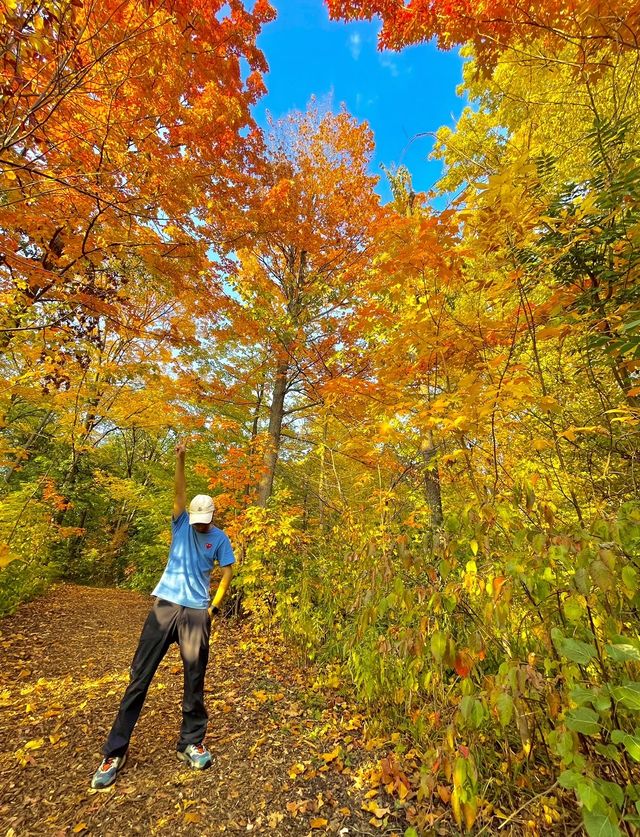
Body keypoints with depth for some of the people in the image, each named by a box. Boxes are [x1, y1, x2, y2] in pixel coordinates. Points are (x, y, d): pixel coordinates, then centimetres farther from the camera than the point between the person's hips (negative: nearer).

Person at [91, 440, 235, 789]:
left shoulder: (220, 538, 1)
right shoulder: (181, 524, 2)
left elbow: (227, 572, 8)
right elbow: (179, 492, -12)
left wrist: (214, 607, 3)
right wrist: (180, 459, -24)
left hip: (197, 612, 0)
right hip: (165, 605, 0)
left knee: (195, 679, 7)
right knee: (139, 677, 2)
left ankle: (190, 743, 25)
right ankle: (115, 752, 17)